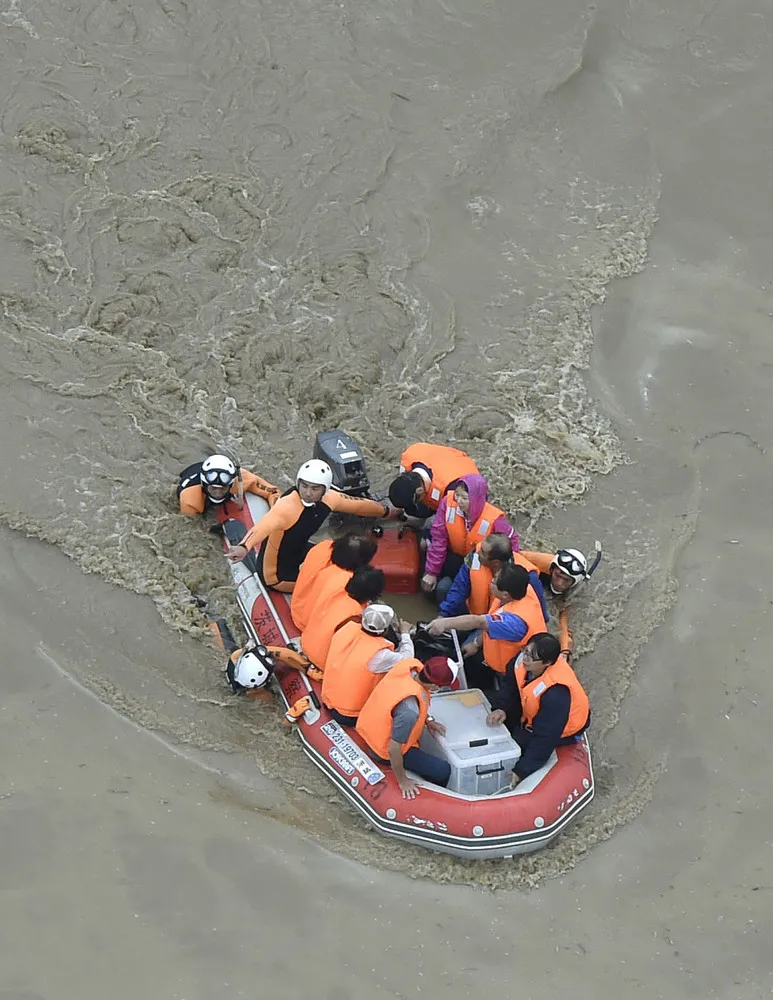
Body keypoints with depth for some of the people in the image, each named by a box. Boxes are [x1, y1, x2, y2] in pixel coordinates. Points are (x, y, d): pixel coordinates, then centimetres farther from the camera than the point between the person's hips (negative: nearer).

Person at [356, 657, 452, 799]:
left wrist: (428, 719, 3)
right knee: (443, 771, -4)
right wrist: (402, 781, -16)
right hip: (386, 748, -8)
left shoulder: (411, 664, -23)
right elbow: (394, 748, -31)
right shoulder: (409, 711, -42)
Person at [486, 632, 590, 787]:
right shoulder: (523, 662, -25)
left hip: (562, 729, -7)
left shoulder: (556, 694, -42)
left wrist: (520, 771, -34)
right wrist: (501, 708, -25)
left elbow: (545, 738, -36)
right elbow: (509, 687, -5)